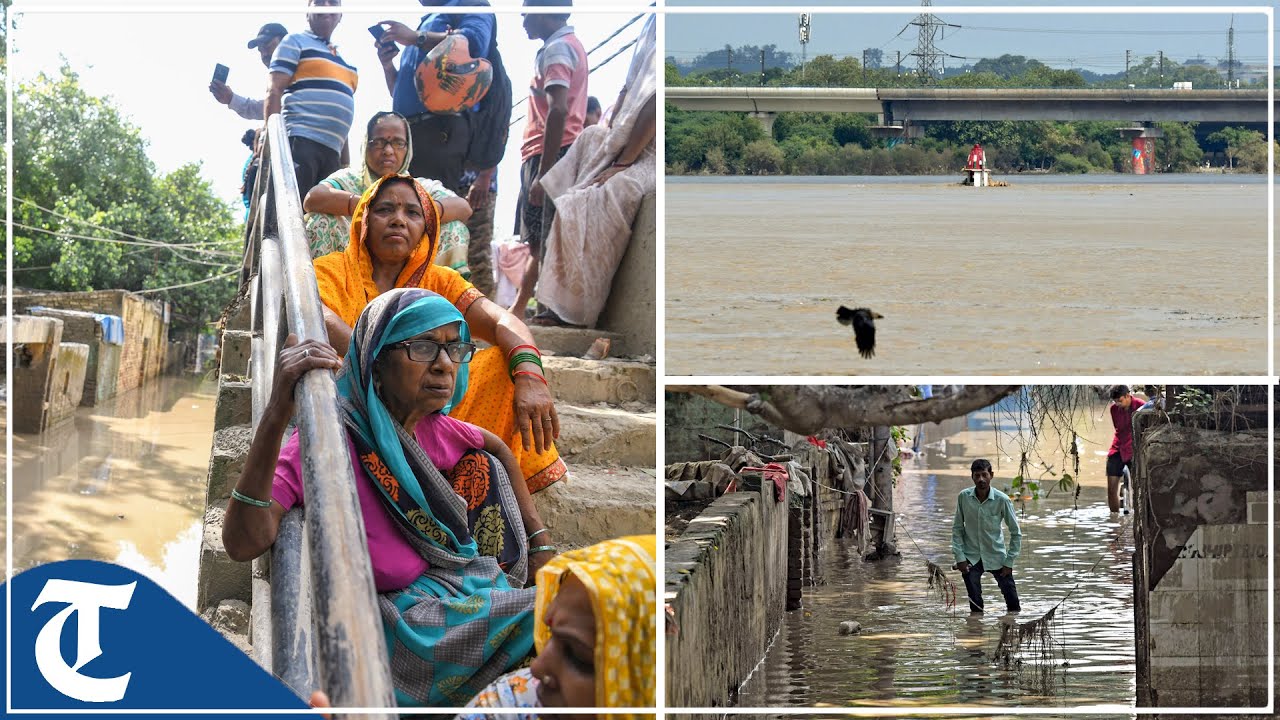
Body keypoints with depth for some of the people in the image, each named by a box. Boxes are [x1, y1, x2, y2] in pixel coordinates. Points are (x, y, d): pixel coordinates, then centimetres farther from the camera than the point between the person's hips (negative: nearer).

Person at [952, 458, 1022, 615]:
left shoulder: (1002, 500, -13)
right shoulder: (964, 497, -8)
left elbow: (1016, 533, -4)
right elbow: (957, 528, 2)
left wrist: (1009, 562, -6)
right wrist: (959, 557, -6)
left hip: (996, 556, -1)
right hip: (971, 557, 1)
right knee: (975, 604, -5)